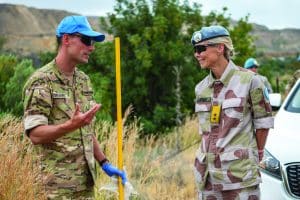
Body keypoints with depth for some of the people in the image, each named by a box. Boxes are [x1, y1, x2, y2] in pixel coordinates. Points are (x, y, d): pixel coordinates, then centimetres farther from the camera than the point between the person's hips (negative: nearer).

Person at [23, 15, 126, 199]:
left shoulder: (83, 79, 13)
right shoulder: (41, 81, -11)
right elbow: (35, 134, -18)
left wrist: (105, 164, 12)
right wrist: (71, 125, -31)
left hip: (87, 180, 8)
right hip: (60, 184, -7)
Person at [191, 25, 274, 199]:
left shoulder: (249, 80, -6)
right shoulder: (201, 87, 9)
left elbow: (263, 122, 1)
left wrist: (258, 152, 10)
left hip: (239, 171, -5)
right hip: (207, 172, 5)